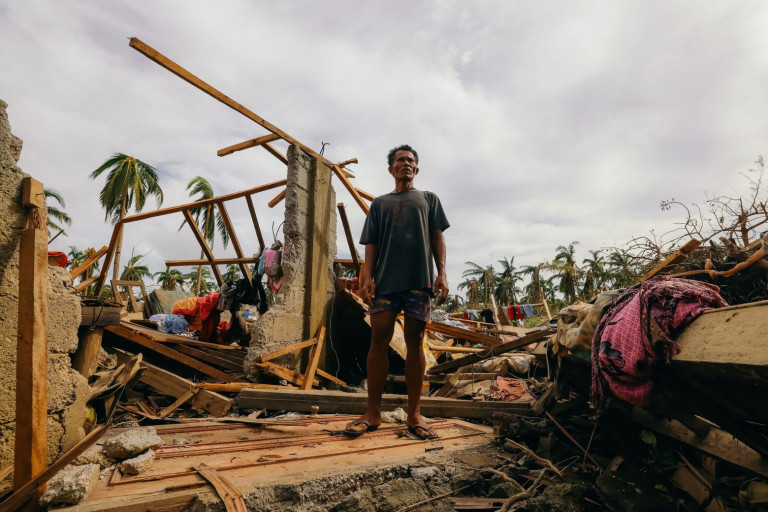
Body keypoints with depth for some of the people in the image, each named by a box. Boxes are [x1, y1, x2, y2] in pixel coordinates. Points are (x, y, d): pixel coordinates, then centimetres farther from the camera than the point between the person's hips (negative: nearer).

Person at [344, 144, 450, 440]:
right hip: (385, 279, 1)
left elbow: (437, 237, 11)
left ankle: (414, 414, 6)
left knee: (415, 341, 0)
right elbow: (371, 243, 12)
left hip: (420, 279, 0)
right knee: (379, 339, -5)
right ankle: (373, 413, 2)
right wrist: (367, 277, -2)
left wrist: (442, 273, -3)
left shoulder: (429, 199, 21)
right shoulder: (380, 203, 22)